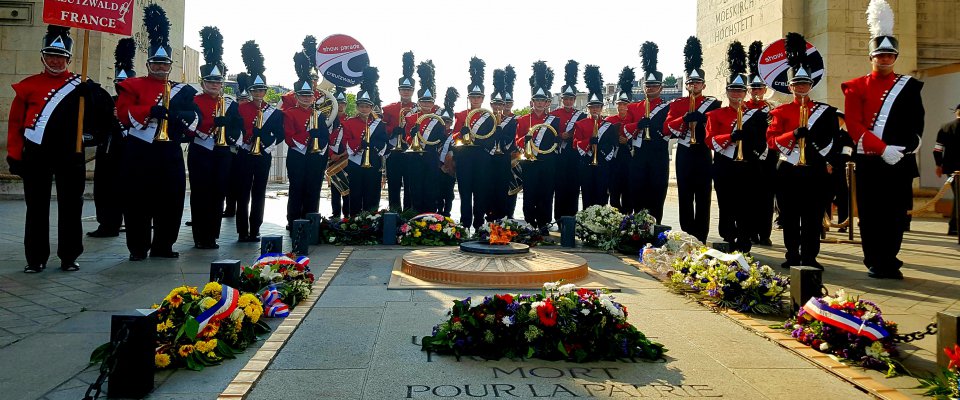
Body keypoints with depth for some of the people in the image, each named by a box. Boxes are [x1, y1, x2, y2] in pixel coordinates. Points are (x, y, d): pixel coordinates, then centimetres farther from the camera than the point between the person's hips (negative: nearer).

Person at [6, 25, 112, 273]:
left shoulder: (80, 85, 6)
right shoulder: (28, 85, 6)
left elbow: (103, 113, -4)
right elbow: (15, 122, 5)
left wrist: (93, 93, -22)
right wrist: (14, 156, 0)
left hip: (70, 157, 0)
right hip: (36, 156, 0)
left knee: (71, 206, 4)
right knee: (37, 208, 6)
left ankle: (69, 256, 14)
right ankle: (36, 258, 15)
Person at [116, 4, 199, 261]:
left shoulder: (181, 90, 14)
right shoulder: (133, 85, 6)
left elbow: (196, 118, 4)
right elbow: (124, 113, -7)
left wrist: (181, 115, -17)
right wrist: (151, 111, -22)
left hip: (170, 153, 3)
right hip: (140, 152, -3)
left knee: (171, 200, 4)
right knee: (138, 201, 0)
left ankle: (163, 246, 16)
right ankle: (138, 247, 10)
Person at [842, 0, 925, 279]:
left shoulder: (909, 86, 9)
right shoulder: (856, 87, 3)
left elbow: (917, 125, 5)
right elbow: (854, 126, -7)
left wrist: (903, 149, -13)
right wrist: (883, 149, -17)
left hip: (901, 161, 2)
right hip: (869, 162, -2)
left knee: (896, 215, 4)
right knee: (871, 215, 2)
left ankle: (889, 262, 16)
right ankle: (875, 263, 12)